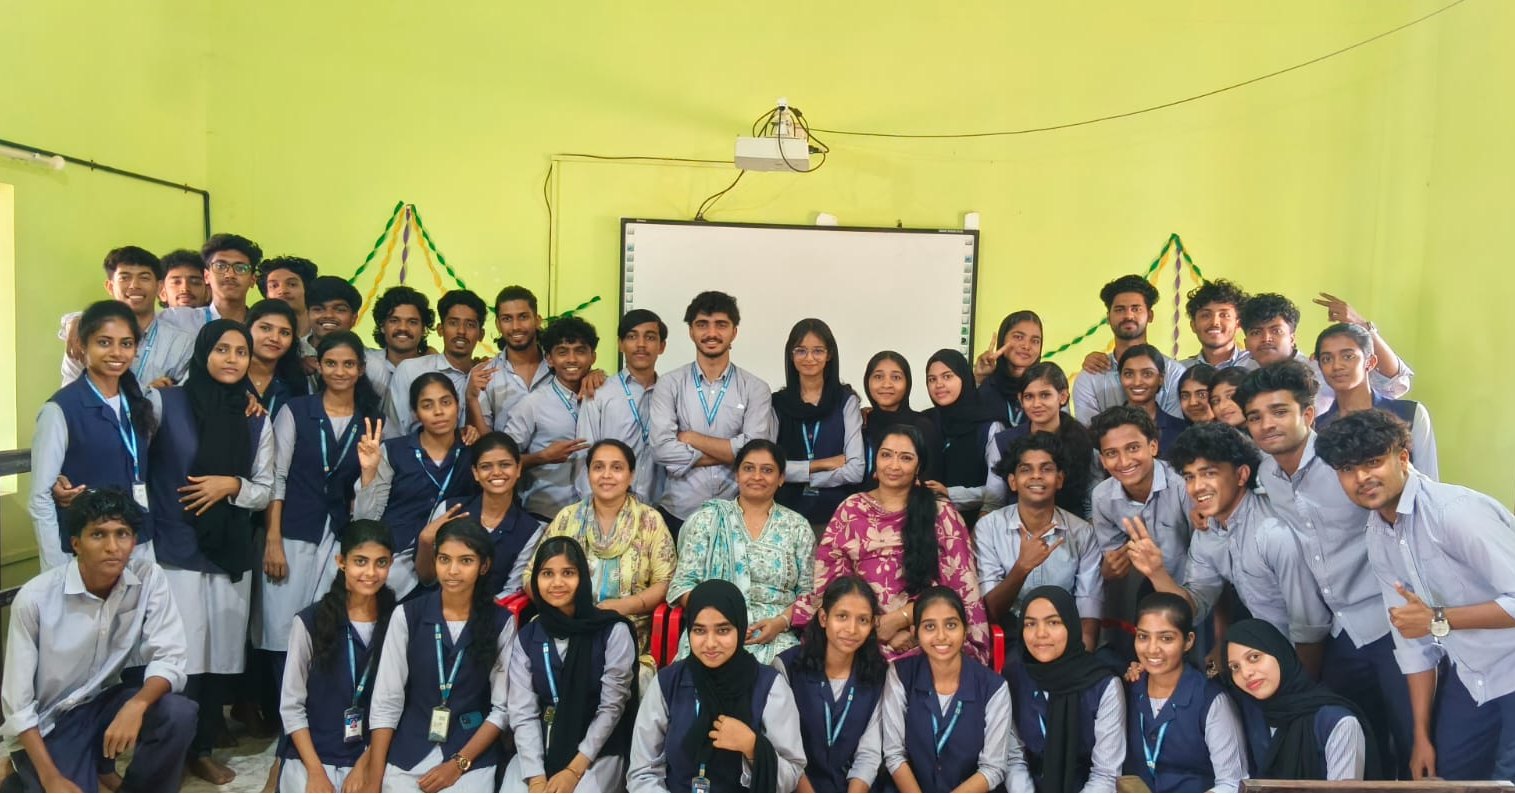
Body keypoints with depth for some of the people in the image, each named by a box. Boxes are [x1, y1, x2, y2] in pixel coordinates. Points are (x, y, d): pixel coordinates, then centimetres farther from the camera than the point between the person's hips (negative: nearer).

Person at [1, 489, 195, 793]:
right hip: (44, 724, -2)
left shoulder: (149, 579, -14)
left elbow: (168, 657, -17)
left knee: (179, 714, -25)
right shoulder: (34, 598, -21)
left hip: (103, 702, 2)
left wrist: (137, 705, -38)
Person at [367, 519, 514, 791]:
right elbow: (385, 702, -2)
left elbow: (503, 707, -3)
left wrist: (459, 764, -8)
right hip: (407, 757, 1)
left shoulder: (501, 622, -4)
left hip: (473, 761, -1)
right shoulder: (407, 615, -2)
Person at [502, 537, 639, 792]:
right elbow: (522, 713, -2)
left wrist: (574, 769, -13)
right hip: (541, 748, 3)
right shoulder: (527, 637, 3)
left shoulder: (614, 631, -6)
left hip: (597, 751, -3)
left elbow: (611, 707, -7)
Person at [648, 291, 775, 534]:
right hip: (679, 512, 0)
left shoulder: (755, 389, 0)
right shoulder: (670, 384, 0)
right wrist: (732, 453, -10)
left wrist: (691, 438, -9)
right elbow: (662, 448, -12)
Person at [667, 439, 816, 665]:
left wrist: (782, 621, -9)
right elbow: (683, 583, 5)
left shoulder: (797, 526, 12)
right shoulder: (707, 519, 10)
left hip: (776, 638, 1)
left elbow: (809, 592, 10)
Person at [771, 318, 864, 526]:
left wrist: (797, 474, -8)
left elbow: (855, 470, -8)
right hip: (787, 512, 1)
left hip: (836, 512, -1)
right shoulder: (777, 402, 3)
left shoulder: (846, 401, 0)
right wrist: (823, 464, -7)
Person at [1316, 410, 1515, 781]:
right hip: (1468, 675, 7)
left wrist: (1439, 621, -24)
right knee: (1448, 776, 16)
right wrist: (1422, 734, 8)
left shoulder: (1455, 511, -25)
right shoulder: (1378, 540, 0)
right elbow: (1411, 638, 6)